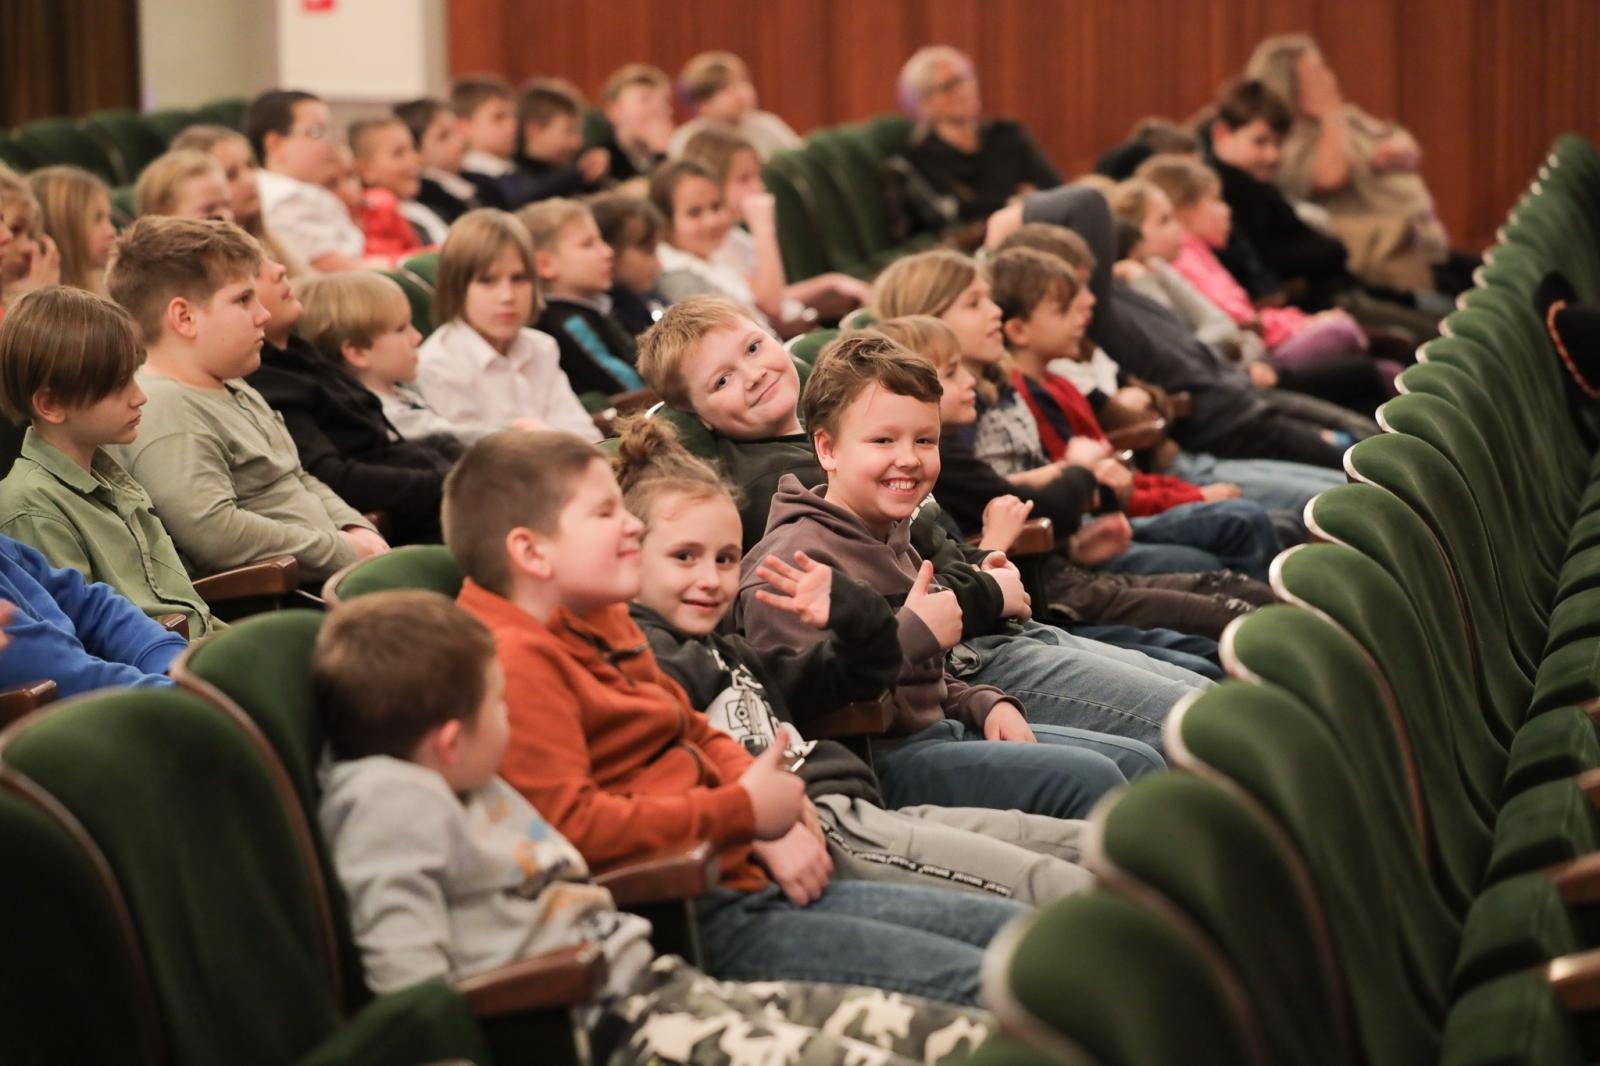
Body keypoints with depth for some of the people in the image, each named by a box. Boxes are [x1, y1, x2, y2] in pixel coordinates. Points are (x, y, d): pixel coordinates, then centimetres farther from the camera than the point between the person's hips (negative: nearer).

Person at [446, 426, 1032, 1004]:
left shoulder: (599, 625, 19)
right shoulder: (516, 662, -15)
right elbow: (567, 824, -26)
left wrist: (774, 828, 5)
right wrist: (744, 811, -16)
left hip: (747, 881, 11)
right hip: (684, 920, -11)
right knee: (970, 980, -19)